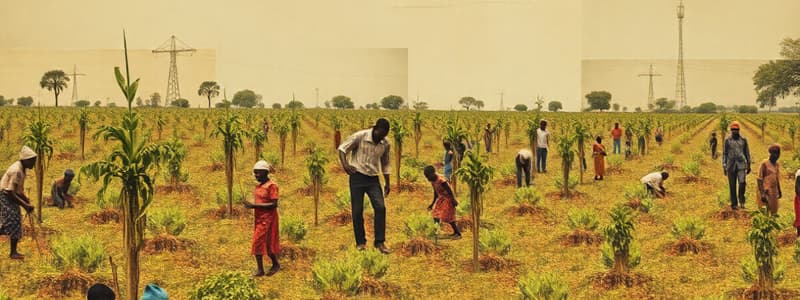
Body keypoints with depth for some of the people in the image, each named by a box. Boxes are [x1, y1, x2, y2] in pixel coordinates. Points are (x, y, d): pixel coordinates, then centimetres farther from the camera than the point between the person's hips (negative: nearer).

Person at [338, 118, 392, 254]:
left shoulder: (385, 143, 1)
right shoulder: (360, 136, -12)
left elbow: (385, 163, 15)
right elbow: (342, 148, -4)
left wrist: (387, 183, 15)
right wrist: (345, 164, -18)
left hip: (373, 179, 3)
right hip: (357, 177, -3)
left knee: (380, 207, -12)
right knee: (357, 211, -2)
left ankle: (380, 242, -7)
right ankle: (360, 242, 13)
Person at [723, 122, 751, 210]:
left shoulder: (743, 140, 5)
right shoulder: (727, 140, 2)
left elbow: (747, 152, 12)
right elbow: (724, 153, 4)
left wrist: (749, 165, 11)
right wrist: (724, 166, -2)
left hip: (741, 164, 0)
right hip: (731, 165, 0)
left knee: (742, 182, -17)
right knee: (732, 185, 3)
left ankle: (741, 201, 2)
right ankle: (734, 204, 14)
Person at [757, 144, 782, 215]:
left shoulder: (777, 165, 11)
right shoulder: (764, 163, -10)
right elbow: (759, 179, -12)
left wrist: (779, 191, 24)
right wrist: (762, 193, -19)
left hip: (774, 192, 7)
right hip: (766, 192, -7)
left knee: (774, 212, 6)